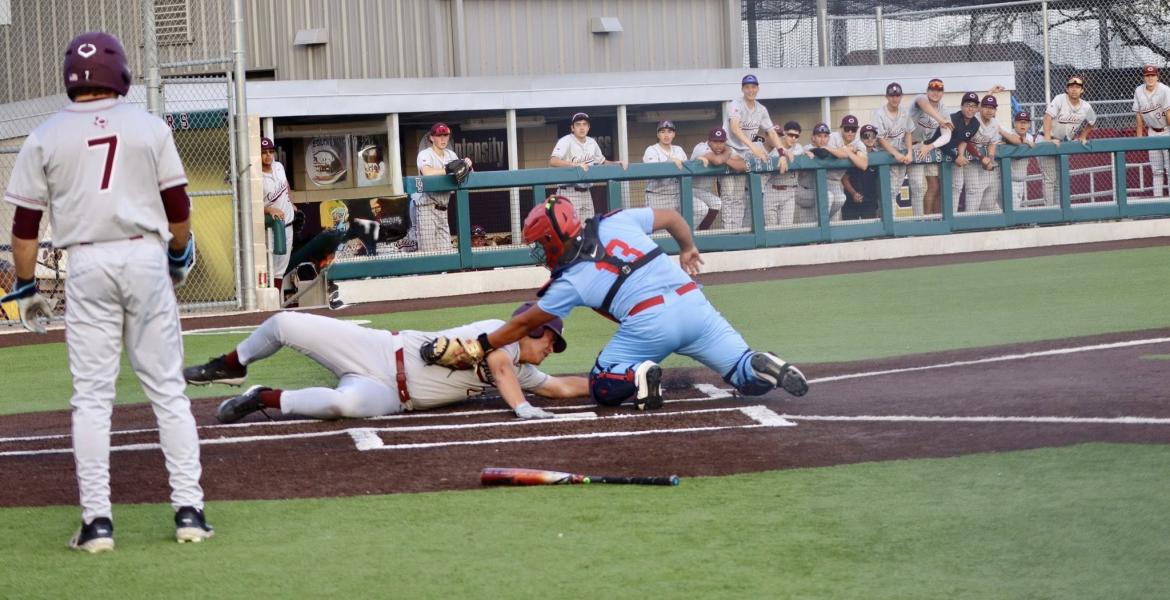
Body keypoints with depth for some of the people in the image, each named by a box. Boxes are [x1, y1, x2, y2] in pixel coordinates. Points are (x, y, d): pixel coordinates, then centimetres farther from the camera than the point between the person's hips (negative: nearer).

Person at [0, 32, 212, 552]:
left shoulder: (45, 138, 2)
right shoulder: (149, 128, 3)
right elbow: (178, 207, 5)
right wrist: (180, 256, 22)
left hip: (86, 265, 0)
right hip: (145, 257, 0)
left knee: (92, 396, 4)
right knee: (168, 390, 6)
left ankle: (97, 520, -1)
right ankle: (188, 510, 3)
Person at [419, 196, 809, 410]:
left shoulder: (570, 280, 5)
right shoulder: (616, 221, 15)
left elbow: (524, 325, 12)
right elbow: (672, 218, 24)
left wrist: (477, 348, 20)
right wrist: (688, 250, 42)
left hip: (650, 322, -5)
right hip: (692, 301, 5)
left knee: (602, 388, 15)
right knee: (747, 377, 10)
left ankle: (639, 378, -17)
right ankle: (763, 368, -25)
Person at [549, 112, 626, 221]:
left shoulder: (592, 143, 13)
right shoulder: (566, 141, -9)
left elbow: (602, 162, 26)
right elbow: (552, 161, -24)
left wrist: (618, 163, 7)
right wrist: (575, 164, -35)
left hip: (586, 193, 7)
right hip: (569, 192, -7)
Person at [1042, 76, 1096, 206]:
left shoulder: (1086, 107, -1)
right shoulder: (1060, 100, -17)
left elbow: (1091, 122, 20)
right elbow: (1048, 117, -27)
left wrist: (1082, 137, 8)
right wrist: (1048, 140, -36)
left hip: (1065, 143, 6)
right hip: (1047, 141, -6)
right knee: (1050, 179, -11)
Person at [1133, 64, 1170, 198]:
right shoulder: (1138, 91, -3)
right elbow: (1139, 115, 4)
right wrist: (1139, 136, 6)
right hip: (1152, 132, 5)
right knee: (1156, 169, 9)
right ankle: (1157, 198, 13)